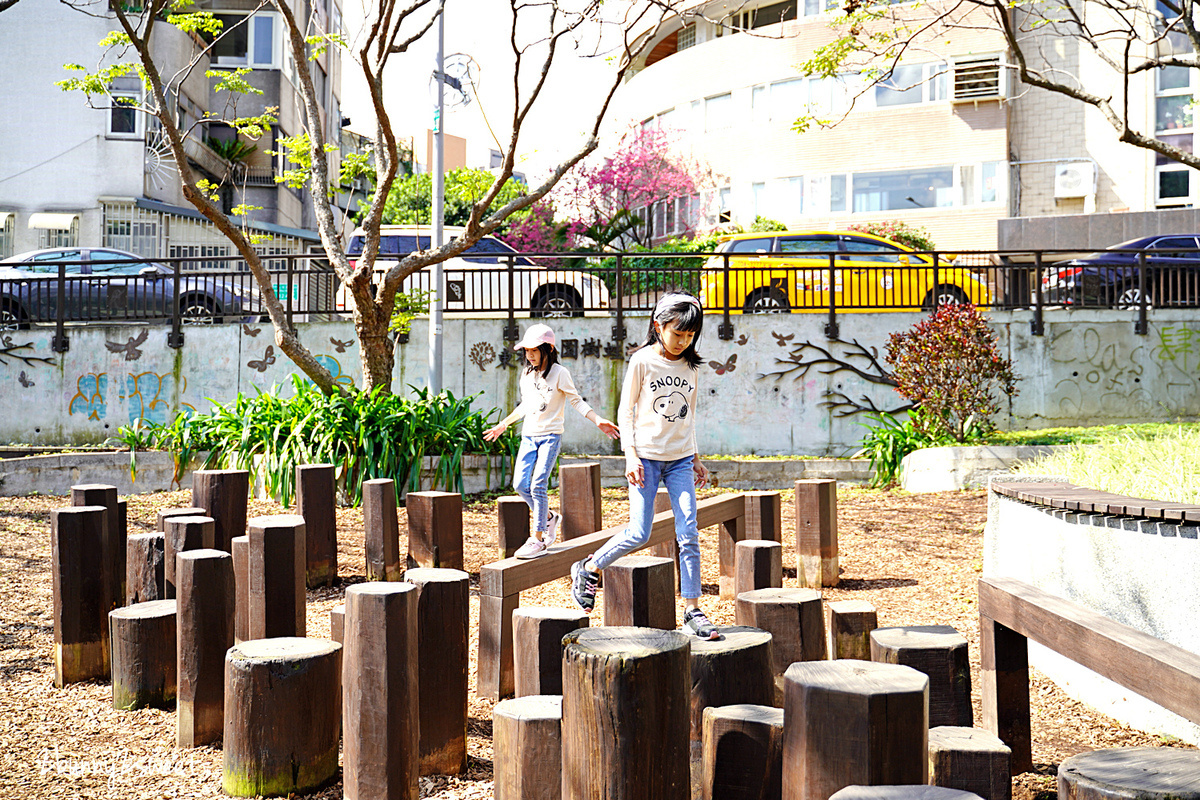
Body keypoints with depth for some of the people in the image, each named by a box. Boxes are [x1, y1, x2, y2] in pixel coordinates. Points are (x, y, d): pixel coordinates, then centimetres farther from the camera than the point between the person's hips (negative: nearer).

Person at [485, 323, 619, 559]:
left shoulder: (559, 373, -7)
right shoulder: (527, 375, 10)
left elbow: (576, 401, -4)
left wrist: (598, 420, -15)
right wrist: (503, 424, 31)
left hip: (551, 435, -6)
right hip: (529, 435, 6)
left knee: (538, 485, -14)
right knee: (520, 484, -2)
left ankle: (538, 539, -6)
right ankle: (549, 517, 22)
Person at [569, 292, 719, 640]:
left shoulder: (690, 367, 9)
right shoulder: (642, 361, -5)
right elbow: (625, 412, -3)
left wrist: (696, 458, 17)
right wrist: (631, 456, -11)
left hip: (680, 460, 4)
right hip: (646, 457, -4)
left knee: (689, 534, -5)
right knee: (638, 535, -6)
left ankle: (692, 610, 0)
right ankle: (587, 569, 18)